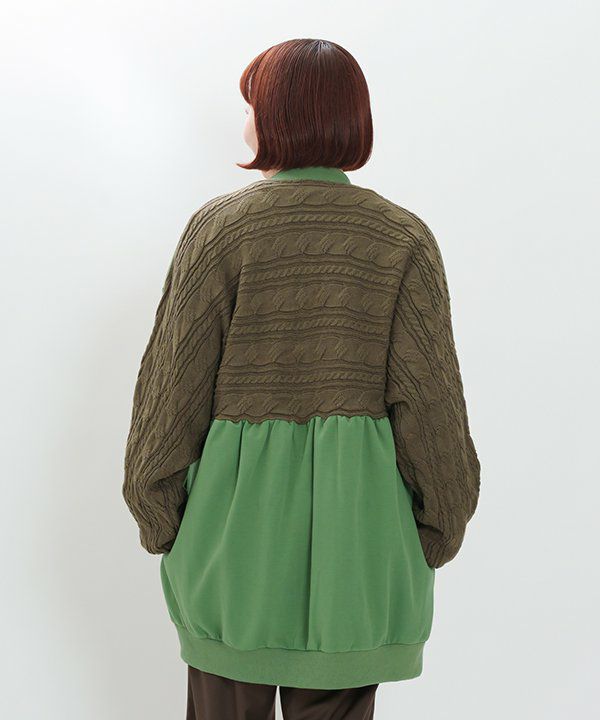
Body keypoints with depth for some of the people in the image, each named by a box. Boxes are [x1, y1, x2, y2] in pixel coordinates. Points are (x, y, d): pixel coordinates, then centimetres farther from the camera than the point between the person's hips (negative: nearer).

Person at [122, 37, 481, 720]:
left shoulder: (218, 226, -6)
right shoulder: (405, 239, -4)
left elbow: (173, 382, -5)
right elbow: (428, 398, -5)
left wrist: (155, 510, 7)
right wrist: (440, 525, 7)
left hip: (233, 508, 0)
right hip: (356, 518, 1)